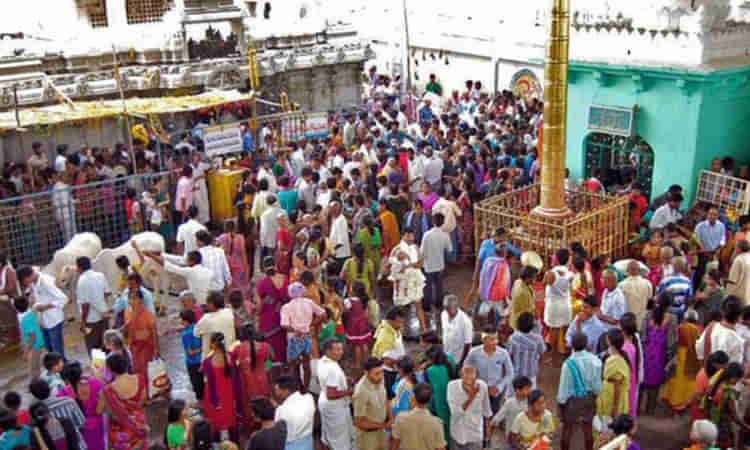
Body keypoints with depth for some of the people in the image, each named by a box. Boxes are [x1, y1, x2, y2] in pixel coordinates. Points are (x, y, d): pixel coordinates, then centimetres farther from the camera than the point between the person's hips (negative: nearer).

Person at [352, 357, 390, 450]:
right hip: (366, 433, -7)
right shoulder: (361, 392, -36)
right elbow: (359, 422, -27)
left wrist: (390, 417, -5)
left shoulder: (379, 380, -14)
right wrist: (383, 425, -20)